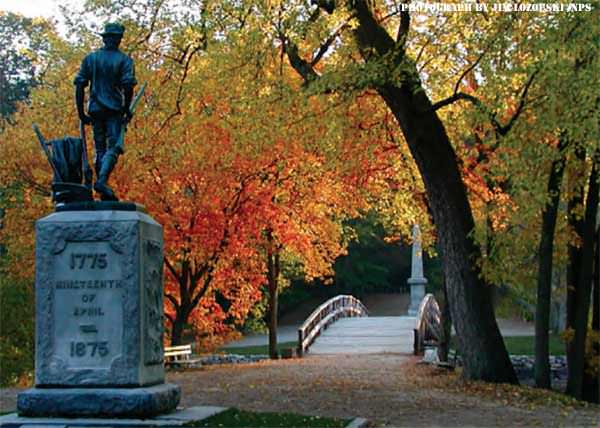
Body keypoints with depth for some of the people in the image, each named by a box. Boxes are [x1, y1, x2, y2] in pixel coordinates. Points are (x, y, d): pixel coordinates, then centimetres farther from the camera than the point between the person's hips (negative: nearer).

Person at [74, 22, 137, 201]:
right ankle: (102, 180, -25)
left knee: (100, 149, 10)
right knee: (114, 147, -2)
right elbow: (128, 85, -14)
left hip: (95, 110, 4)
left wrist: (81, 112, 9)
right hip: (115, 110, -4)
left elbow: (79, 85, 4)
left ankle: (103, 192, 10)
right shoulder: (124, 60, -2)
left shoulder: (90, 58, 8)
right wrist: (127, 109, -2)